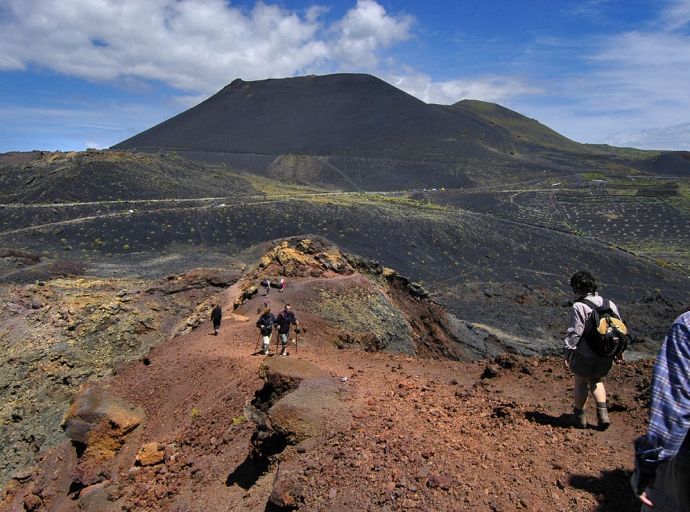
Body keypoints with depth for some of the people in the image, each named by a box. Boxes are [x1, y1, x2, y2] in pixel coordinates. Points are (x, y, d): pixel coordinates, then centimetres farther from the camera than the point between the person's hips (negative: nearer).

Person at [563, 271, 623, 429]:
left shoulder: (579, 307, -16)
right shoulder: (609, 304, 4)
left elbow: (574, 333, -18)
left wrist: (567, 352, -11)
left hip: (585, 352, -6)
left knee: (580, 382, 12)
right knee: (596, 380, 24)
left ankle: (579, 416, 22)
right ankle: (602, 412, 12)